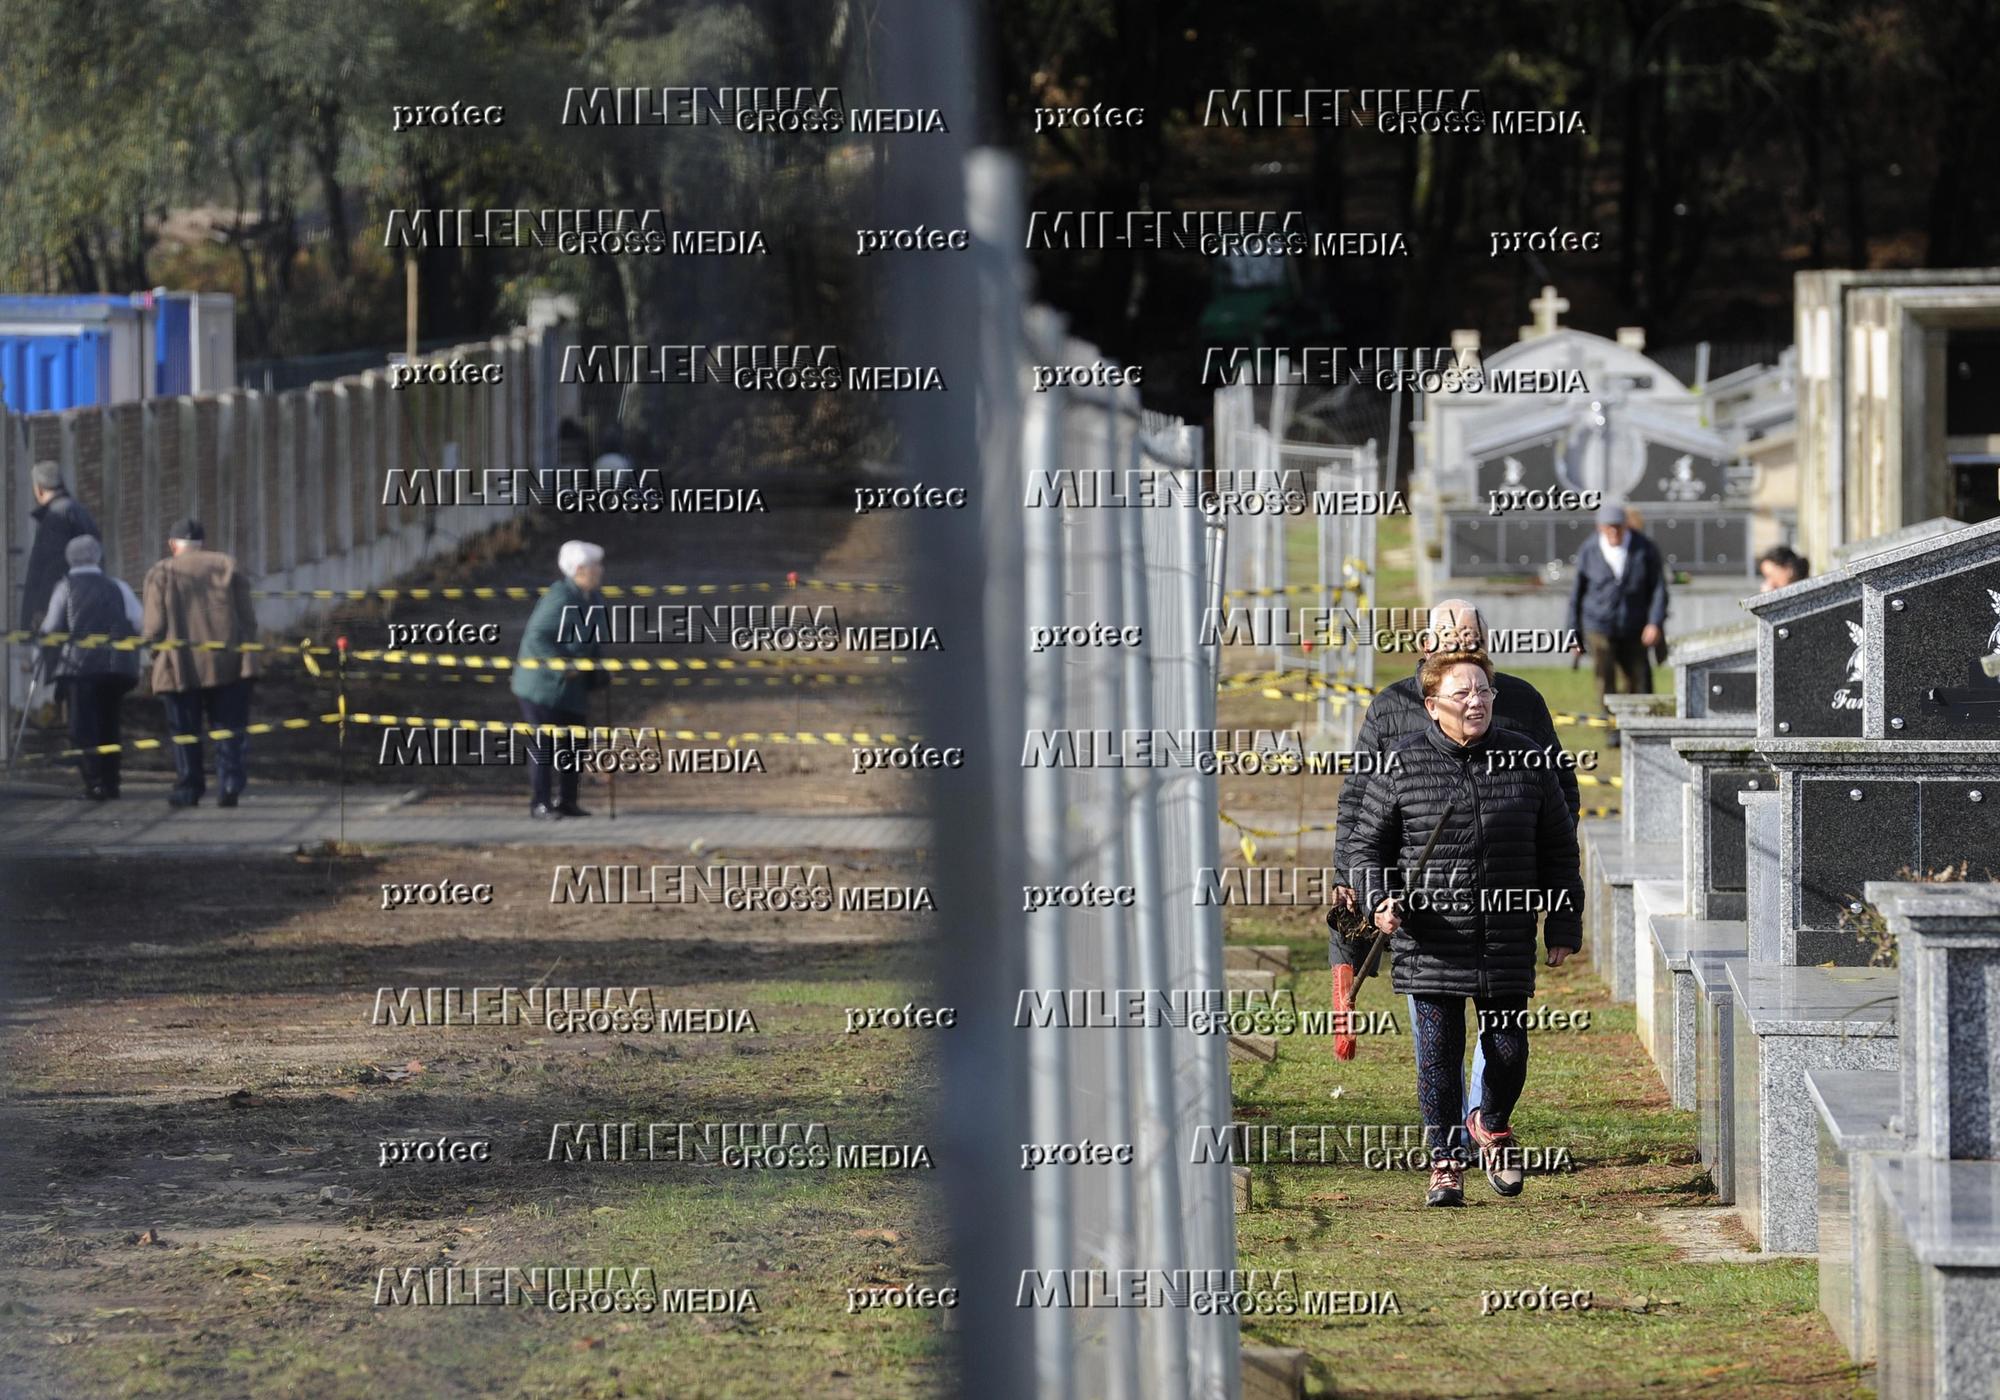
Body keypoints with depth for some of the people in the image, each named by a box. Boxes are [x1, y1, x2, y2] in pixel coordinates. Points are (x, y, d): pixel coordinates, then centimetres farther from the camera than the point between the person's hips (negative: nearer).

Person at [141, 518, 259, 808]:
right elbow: (248, 618, 6)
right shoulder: (228, 567, 8)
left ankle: (188, 790, 8)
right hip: (227, 664, 2)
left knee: (185, 733, 6)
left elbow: (155, 626, -5)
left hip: (180, 667, -2)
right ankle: (231, 783, -8)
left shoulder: (161, 573, -1)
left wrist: (150, 643, 14)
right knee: (227, 728, 5)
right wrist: (247, 654, 13)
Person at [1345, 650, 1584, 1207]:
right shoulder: (1404, 766, -3)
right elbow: (1369, 843, 6)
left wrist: (1564, 927, 9)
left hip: (1507, 945, 2)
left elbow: (1558, 849, 12)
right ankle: (1445, 1162, 13)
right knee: (1439, 1055, 0)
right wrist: (1378, 902, -12)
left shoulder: (1524, 762, 4)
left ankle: (1491, 1125, 36)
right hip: (1431, 945, -2)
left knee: (1508, 1050, 6)